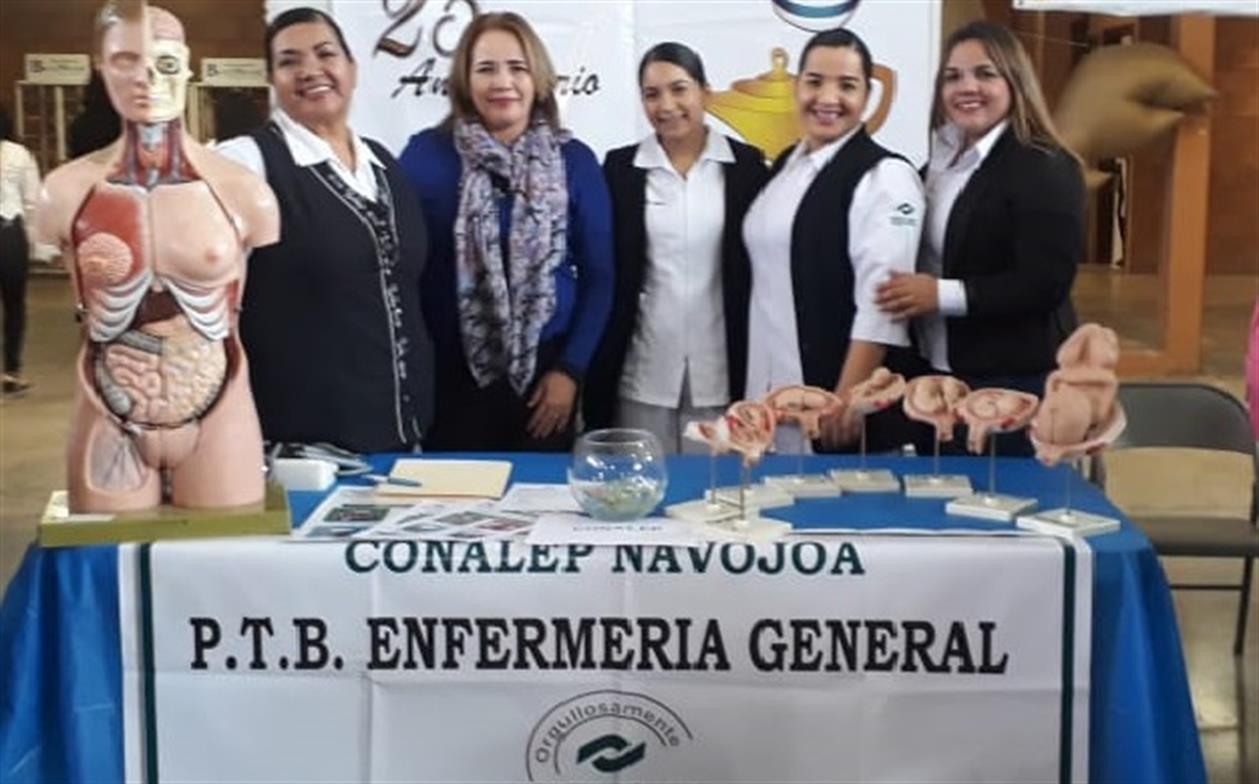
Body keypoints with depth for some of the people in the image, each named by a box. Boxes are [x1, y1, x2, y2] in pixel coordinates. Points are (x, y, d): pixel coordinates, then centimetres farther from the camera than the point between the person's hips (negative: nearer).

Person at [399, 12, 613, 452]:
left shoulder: (574, 161, 1)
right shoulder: (426, 154, -2)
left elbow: (597, 276, 3)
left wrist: (570, 368, -3)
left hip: (545, 370, 1)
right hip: (450, 373, -1)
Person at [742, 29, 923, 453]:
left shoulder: (884, 176, -11)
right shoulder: (785, 165, 12)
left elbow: (881, 304, -18)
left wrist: (847, 399, -21)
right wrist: (759, 389, 14)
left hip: (835, 392, -7)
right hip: (770, 388, 7)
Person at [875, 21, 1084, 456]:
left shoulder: (1045, 169, -12)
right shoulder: (941, 163, 12)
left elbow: (1045, 283, -20)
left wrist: (942, 295, -22)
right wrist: (907, 293, 1)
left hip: (1014, 383, -8)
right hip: (935, 374, 8)